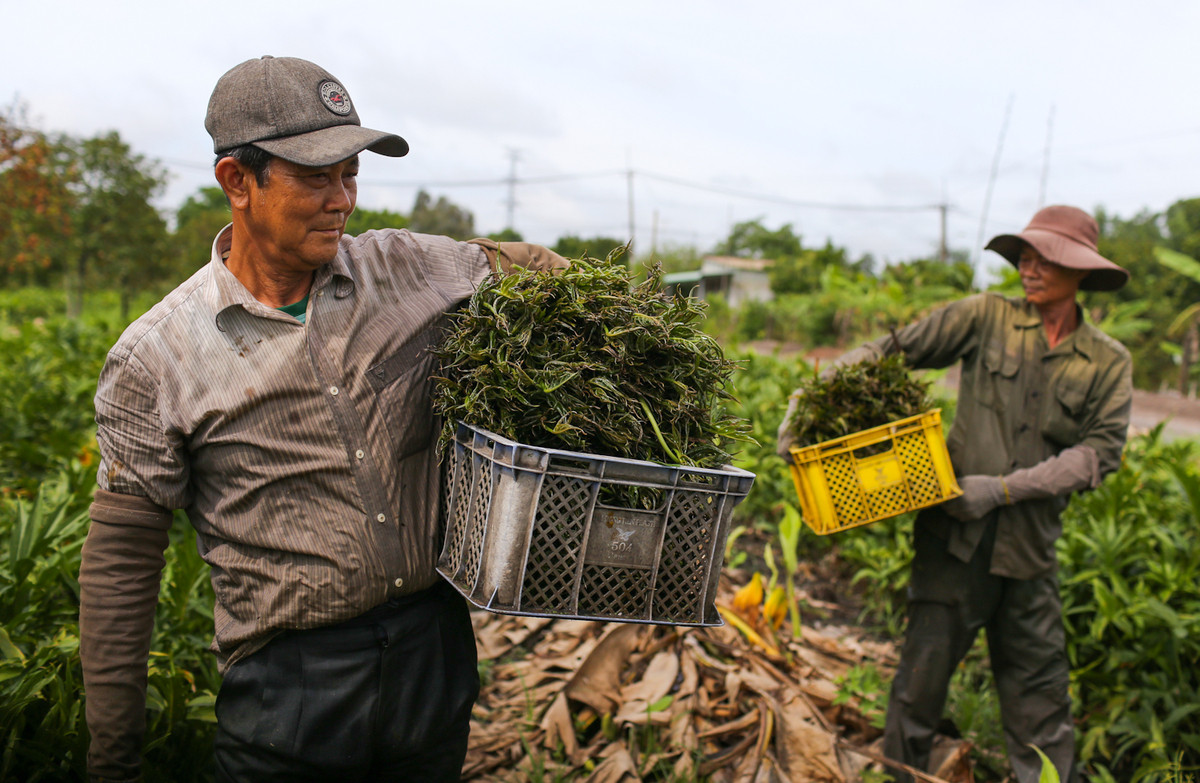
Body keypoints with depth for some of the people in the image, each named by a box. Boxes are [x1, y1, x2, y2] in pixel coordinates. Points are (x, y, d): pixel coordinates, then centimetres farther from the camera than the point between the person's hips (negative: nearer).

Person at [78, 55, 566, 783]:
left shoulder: (408, 268, 0)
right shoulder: (156, 358, -6)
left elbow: (525, 265, 16)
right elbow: (121, 564, -2)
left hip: (436, 645, 3)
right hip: (290, 687, -3)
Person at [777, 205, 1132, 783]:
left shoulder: (1108, 363, 7)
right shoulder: (988, 317, 3)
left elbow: (1101, 451, -3)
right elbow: (890, 351, 0)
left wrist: (1004, 489, -14)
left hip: (1029, 544, 2)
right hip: (957, 534, -1)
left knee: (1038, 688, 11)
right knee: (924, 670, 2)